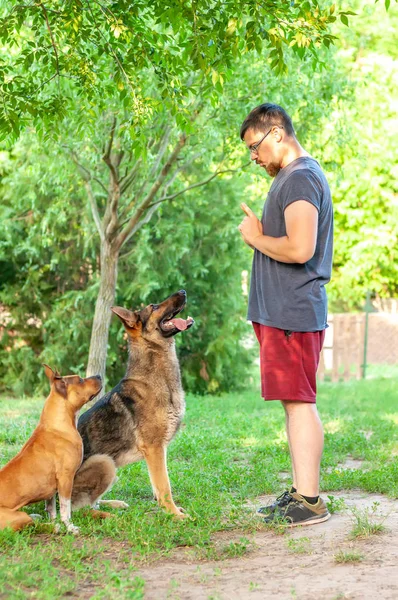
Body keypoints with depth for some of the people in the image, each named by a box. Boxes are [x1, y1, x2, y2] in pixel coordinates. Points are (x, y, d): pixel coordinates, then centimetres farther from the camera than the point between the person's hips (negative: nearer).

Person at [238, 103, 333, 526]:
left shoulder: (299, 178, -14)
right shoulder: (297, 176, 19)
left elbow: (300, 249, -25)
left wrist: (256, 238, -11)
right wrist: (259, 232, 10)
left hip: (292, 313, -11)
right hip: (283, 312, 11)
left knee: (298, 401, -9)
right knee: (295, 402, 12)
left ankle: (310, 502, -6)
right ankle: (300, 492, 19)